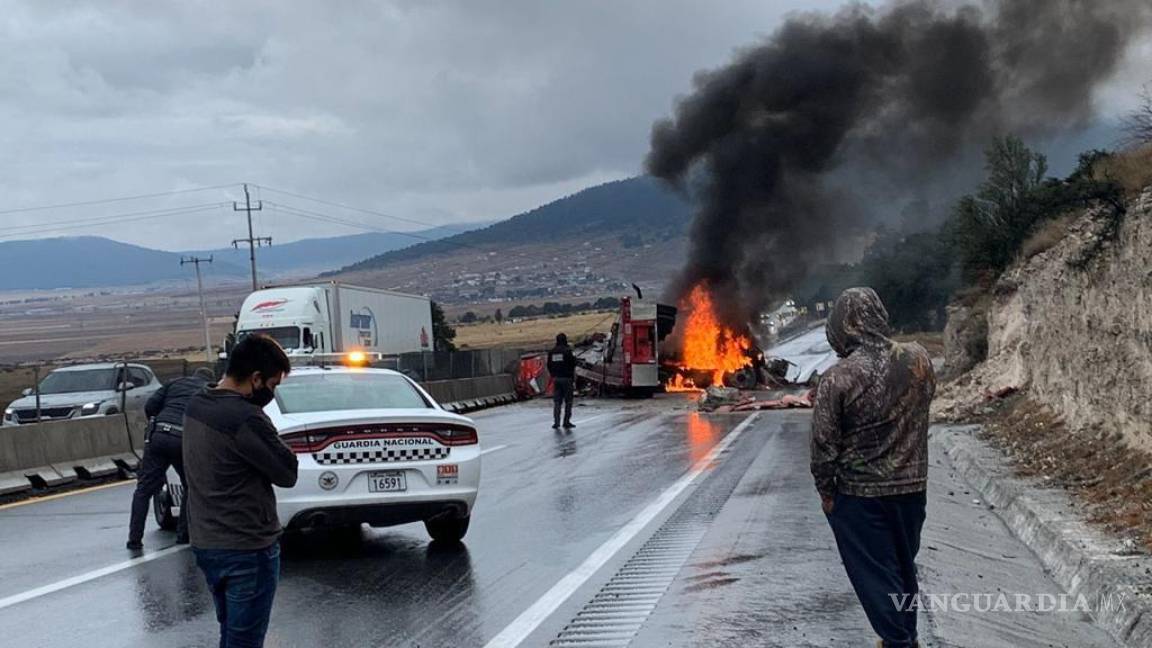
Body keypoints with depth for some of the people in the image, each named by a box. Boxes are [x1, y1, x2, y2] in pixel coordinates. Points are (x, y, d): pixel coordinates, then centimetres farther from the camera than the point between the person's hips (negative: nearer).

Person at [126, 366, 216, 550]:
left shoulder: (176, 383, 25)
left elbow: (150, 406, 14)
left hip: (158, 435, 2)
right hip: (185, 440, -1)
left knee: (144, 488, 8)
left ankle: (135, 539, 5)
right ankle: (183, 535, 16)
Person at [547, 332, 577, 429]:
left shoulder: (551, 352, 6)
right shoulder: (568, 351, -9)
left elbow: (549, 367, 10)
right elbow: (572, 366, -9)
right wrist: (574, 380, 0)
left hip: (556, 379, 4)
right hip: (567, 378, -4)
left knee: (557, 401, 7)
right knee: (568, 401, 5)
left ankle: (556, 422, 1)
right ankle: (566, 422, 5)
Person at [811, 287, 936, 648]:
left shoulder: (837, 379, -20)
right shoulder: (919, 360, -7)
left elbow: (824, 446, -14)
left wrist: (826, 491, 0)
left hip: (860, 494, -5)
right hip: (913, 486, 5)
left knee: (875, 573, 9)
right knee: (904, 565, 22)